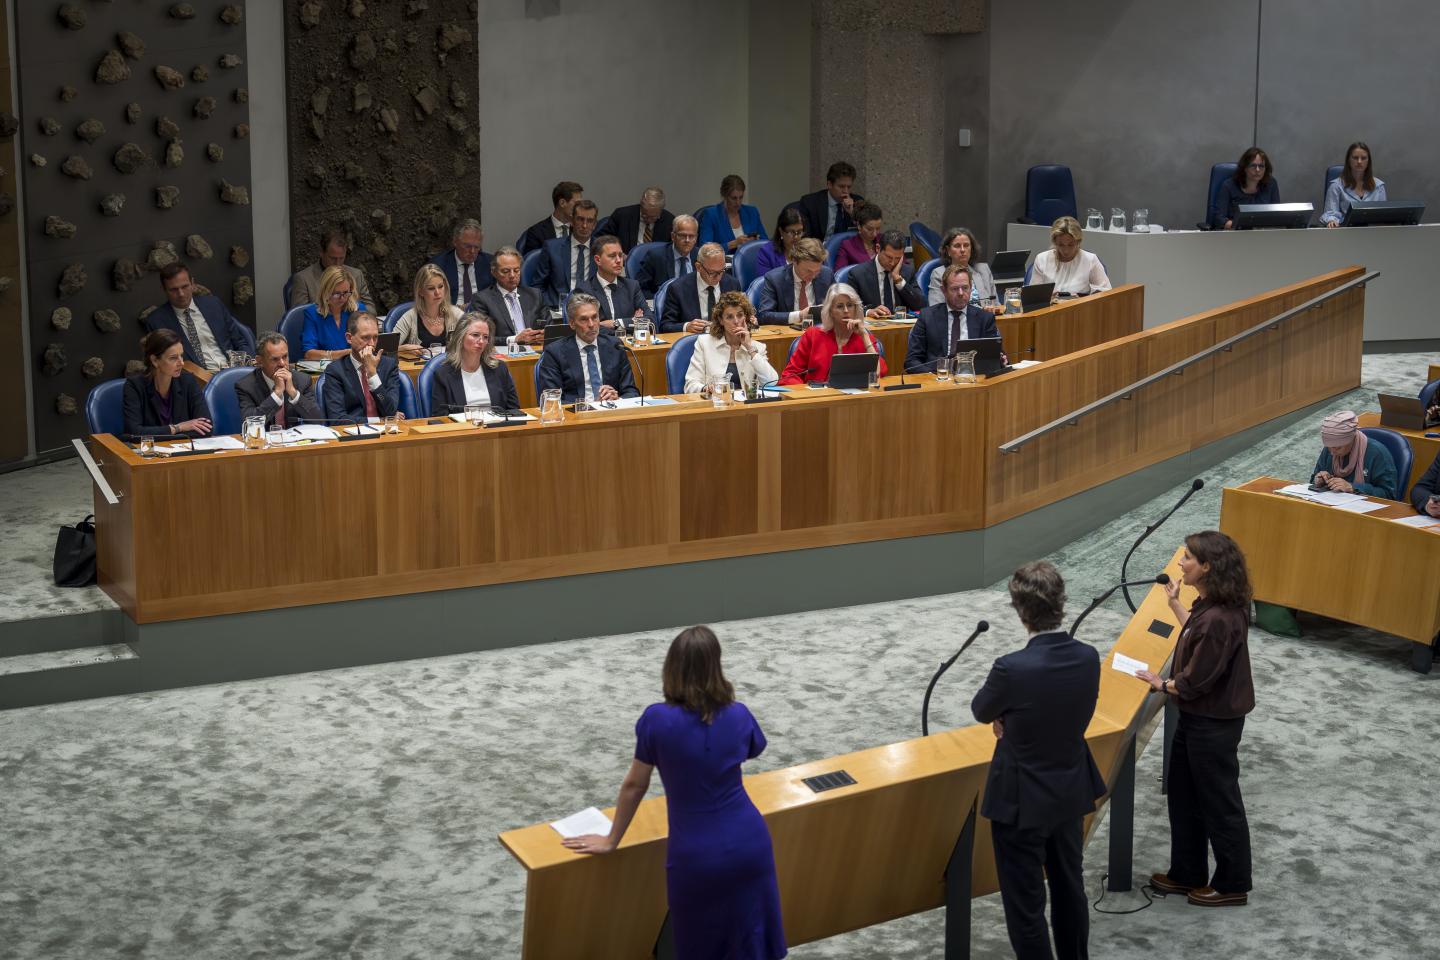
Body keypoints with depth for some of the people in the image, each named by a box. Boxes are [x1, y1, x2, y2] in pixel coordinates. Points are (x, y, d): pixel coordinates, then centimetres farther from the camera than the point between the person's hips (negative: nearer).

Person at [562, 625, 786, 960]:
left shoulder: (657, 719, -16)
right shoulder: (739, 715, -6)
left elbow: (635, 786, -4)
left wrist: (611, 840, 8)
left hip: (696, 855, -3)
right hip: (749, 843, 3)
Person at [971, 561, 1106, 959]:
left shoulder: (1012, 668, -28)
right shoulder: (1089, 658, -10)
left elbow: (981, 712, -8)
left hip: (1022, 801, -6)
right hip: (1072, 793, 6)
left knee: (1025, 903, 7)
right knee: (1070, 888, 23)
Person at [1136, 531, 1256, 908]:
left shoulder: (1220, 619, -30)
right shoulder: (1211, 604, -1)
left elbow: (1194, 681, -25)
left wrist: (1162, 684, -7)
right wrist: (1174, 603, 27)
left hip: (1214, 724, -10)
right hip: (1197, 716, 10)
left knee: (1219, 804, 8)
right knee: (1183, 796, 20)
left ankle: (1232, 884, 26)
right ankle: (1187, 874, 35)